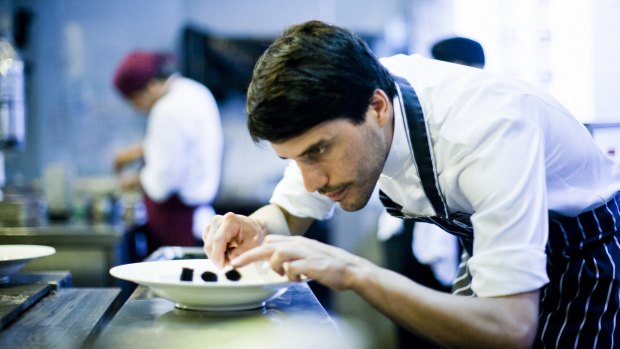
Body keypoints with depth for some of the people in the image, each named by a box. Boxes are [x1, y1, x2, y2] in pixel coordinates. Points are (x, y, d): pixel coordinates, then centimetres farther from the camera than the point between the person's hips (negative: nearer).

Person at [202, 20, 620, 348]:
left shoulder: (489, 129, -38)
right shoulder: (333, 112, -19)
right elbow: (288, 213, -3)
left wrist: (354, 272, -46)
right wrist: (256, 230, -26)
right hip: (497, 252, 5)